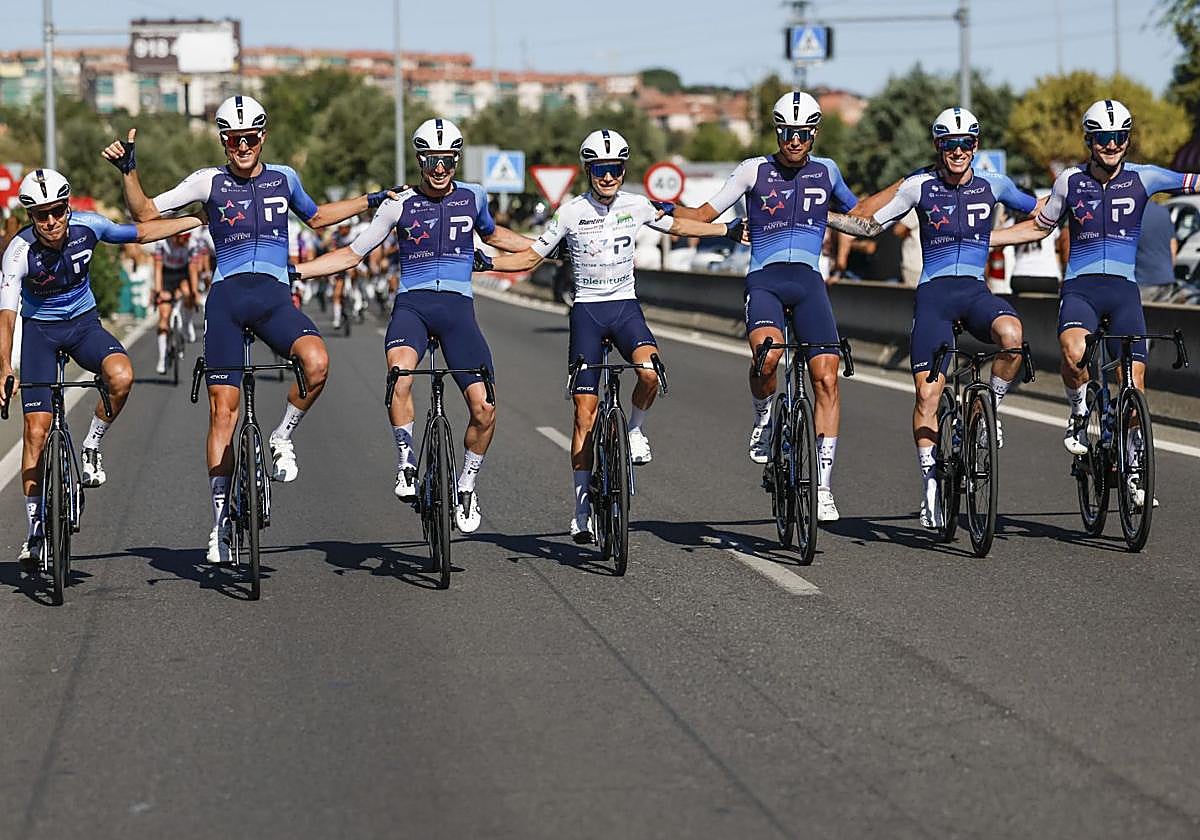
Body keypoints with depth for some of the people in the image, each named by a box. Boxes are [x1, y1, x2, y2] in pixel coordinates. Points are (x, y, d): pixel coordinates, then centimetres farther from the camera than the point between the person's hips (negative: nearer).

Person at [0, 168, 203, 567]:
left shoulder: (87, 226, -17)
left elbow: (141, 232, 2)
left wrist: (200, 220, 5)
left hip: (84, 323, 2)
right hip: (39, 329, -2)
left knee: (121, 375, -32)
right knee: (36, 430, -9)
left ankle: (91, 447, -5)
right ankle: (35, 529, 4)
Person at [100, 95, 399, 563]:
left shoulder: (283, 177, 13)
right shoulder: (209, 182, 6)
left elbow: (316, 217, 32)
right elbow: (144, 213, 7)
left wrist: (370, 201, 29)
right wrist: (128, 170, -6)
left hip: (274, 296, 1)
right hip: (226, 296, -1)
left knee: (316, 361, -30)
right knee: (223, 409, -3)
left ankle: (282, 438, -3)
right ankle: (221, 522, 5)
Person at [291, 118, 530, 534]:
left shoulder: (473, 196, 9)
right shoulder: (400, 204, 4)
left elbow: (493, 235, 31)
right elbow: (352, 253, 9)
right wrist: (293, 271, 1)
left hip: (457, 308, 2)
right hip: (412, 304, -2)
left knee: (484, 408, -10)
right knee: (399, 373, -35)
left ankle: (467, 484, 14)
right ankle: (406, 460, -16)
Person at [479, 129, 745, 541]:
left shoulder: (636, 206, 1)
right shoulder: (571, 212, -5)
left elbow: (676, 226, 21)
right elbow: (530, 258, 3)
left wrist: (729, 230, 20)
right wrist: (488, 262, -13)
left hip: (626, 307, 1)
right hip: (586, 310, -1)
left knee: (650, 371, -31)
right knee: (585, 410, -3)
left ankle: (635, 430, 1)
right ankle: (582, 507, 5)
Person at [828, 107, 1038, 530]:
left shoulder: (992, 184, 5)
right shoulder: (920, 185, 0)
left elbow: (1038, 210, 23)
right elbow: (871, 225, 8)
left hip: (975, 290, 1)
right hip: (934, 292, -1)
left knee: (1012, 335, -33)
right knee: (928, 392, -8)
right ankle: (930, 483, 3)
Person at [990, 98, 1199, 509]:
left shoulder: (1142, 178, 1)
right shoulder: (1070, 181, 3)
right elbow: (1039, 226, 16)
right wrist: (978, 237, 11)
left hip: (1124, 289, 1)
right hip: (1080, 287, -1)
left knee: (1134, 381, -6)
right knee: (1074, 353, -32)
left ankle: (1134, 465, 13)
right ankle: (1080, 414, -3)